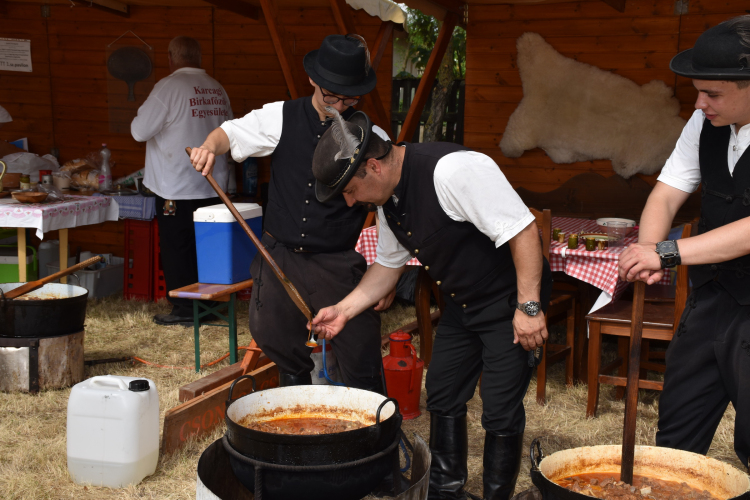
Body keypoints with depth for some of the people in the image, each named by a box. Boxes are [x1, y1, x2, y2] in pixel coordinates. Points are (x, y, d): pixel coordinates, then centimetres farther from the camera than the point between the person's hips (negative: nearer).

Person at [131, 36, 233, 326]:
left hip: (177, 189, -6)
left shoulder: (169, 86, -12)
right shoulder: (218, 90, 8)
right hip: (213, 186, 6)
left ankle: (185, 309, 8)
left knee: (177, 250, 3)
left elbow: (140, 131, -10)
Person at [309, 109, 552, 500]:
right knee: (443, 398, 16)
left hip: (509, 300, -9)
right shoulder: (388, 198, 0)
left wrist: (529, 307, -27)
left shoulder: (453, 170, -29)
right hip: (461, 304, 9)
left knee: (501, 415, -4)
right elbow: (388, 264, 13)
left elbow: (522, 230, -28)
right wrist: (344, 310, 4)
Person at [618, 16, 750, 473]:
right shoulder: (705, 124, 1)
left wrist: (668, 253, -31)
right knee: (677, 427, 14)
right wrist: (648, 254, -18)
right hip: (712, 299, 6)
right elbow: (666, 195, 1)